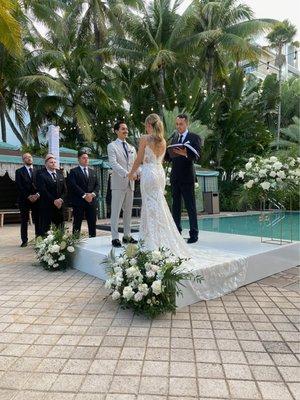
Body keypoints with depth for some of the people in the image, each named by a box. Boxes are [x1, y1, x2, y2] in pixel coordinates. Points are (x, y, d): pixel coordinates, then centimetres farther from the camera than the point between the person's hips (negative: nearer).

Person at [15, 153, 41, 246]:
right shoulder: (19, 171, 5)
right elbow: (19, 186, -3)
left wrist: (37, 195, -10)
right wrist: (28, 196, -12)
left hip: (36, 199, 1)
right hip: (24, 200, -1)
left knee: (38, 220, 1)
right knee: (24, 221, 3)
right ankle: (24, 240, 9)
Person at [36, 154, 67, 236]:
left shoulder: (60, 174, 14)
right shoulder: (41, 175, -3)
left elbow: (64, 189, 10)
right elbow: (43, 191, -12)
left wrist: (61, 199, -7)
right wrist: (54, 201, -16)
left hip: (59, 206, 5)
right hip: (46, 207, -5)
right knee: (45, 229, -1)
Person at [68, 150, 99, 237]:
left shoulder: (92, 171, 18)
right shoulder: (74, 171, 2)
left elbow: (97, 185, 12)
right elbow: (73, 185, -9)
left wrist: (93, 194, -7)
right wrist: (84, 195, -16)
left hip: (92, 201, 5)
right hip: (78, 201, -4)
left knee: (92, 223, 6)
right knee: (77, 224, 0)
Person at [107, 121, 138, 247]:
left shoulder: (132, 148, 19)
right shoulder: (112, 146, 1)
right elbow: (113, 163, -13)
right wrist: (127, 174, -24)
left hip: (130, 183, 6)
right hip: (118, 183, -6)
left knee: (128, 211, 9)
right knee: (116, 211, -3)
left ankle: (127, 236, 17)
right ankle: (115, 237, 2)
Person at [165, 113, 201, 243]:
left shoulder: (194, 138, -2)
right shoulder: (174, 138, 15)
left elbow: (196, 156, -15)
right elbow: (169, 158, 12)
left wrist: (185, 153, -34)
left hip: (187, 177, -6)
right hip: (175, 177, 6)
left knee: (190, 206, -1)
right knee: (175, 206, 10)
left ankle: (194, 234, 6)